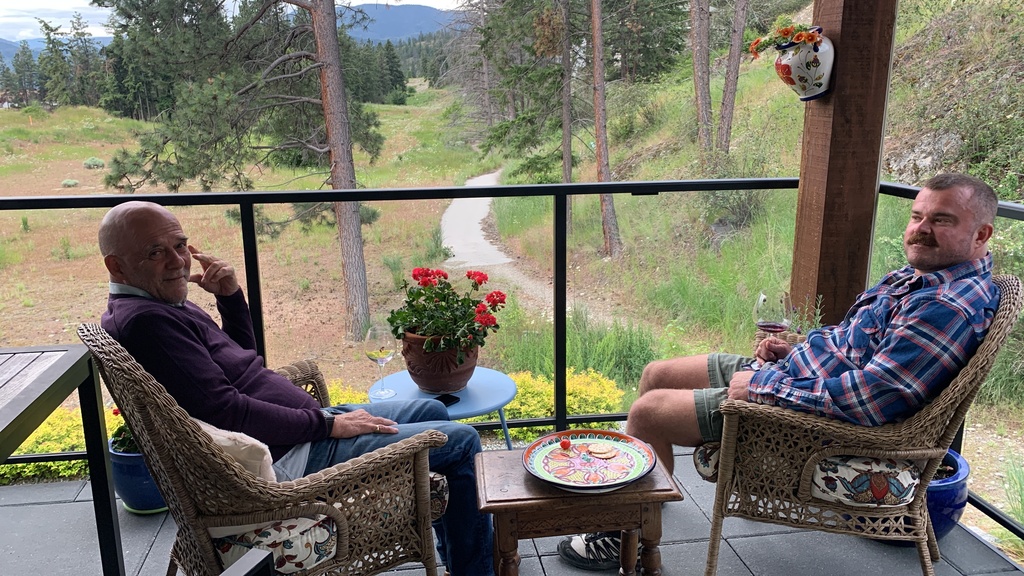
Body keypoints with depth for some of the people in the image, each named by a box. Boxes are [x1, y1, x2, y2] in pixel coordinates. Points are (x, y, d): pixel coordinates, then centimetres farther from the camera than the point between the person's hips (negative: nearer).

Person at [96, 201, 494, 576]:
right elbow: (226, 412, -26)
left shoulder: (166, 306, 11)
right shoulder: (143, 321, -22)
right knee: (460, 442, -7)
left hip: (303, 426, 11)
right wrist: (327, 423, -18)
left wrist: (230, 294, 2)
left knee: (432, 412, 21)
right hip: (287, 459, -11)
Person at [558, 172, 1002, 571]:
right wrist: (792, 351, 5)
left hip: (799, 411, -10)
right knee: (656, 375, 14)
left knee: (646, 411, -11)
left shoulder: (953, 306, -23)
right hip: (787, 371, 10)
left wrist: (764, 386, -22)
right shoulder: (918, 274, 9)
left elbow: (868, 397, -31)